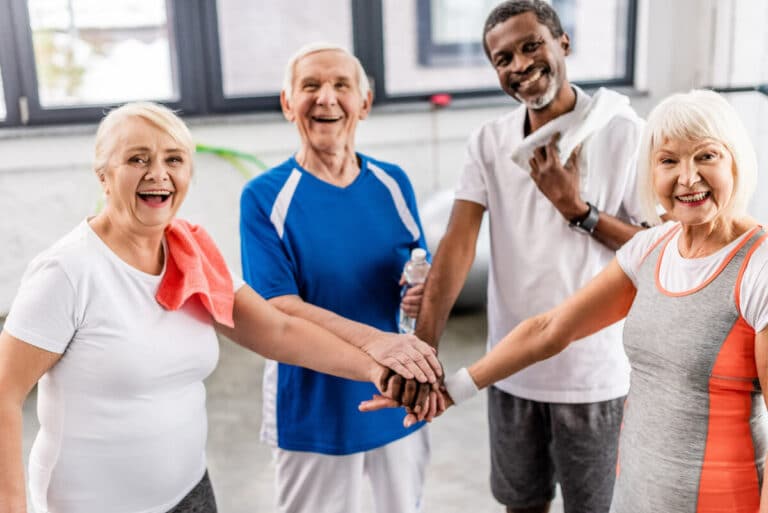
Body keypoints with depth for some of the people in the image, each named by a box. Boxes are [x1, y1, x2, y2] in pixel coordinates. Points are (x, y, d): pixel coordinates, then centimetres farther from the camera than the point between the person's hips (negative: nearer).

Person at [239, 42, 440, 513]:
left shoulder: (393, 183, -1)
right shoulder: (265, 197, -13)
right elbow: (279, 307, -19)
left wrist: (426, 292, -16)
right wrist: (372, 340, -33)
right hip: (314, 408, -3)